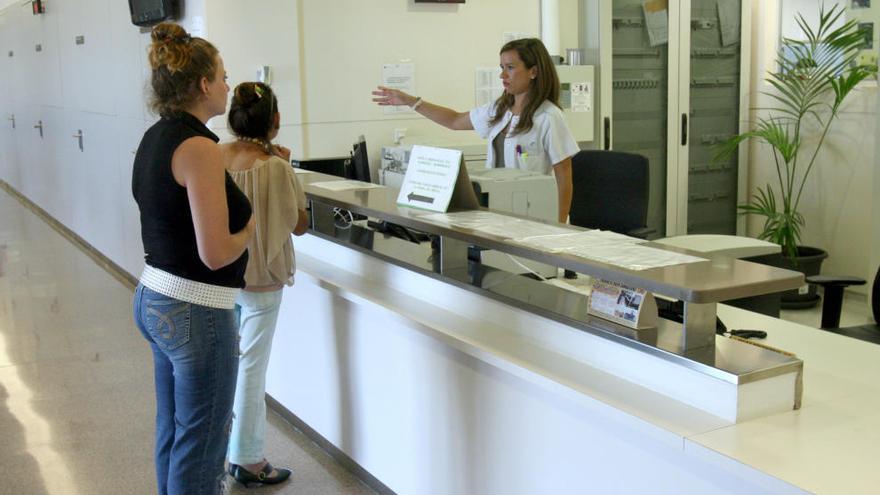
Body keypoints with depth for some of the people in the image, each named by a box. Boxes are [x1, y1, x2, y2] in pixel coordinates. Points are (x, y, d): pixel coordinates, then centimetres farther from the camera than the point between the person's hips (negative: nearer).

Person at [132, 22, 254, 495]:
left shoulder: (155, 137, 7)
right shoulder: (197, 146, -20)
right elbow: (216, 253, -24)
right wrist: (249, 230, -5)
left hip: (153, 298, 9)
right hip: (195, 312, -9)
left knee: (172, 432, 21)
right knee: (200, 444, 5)